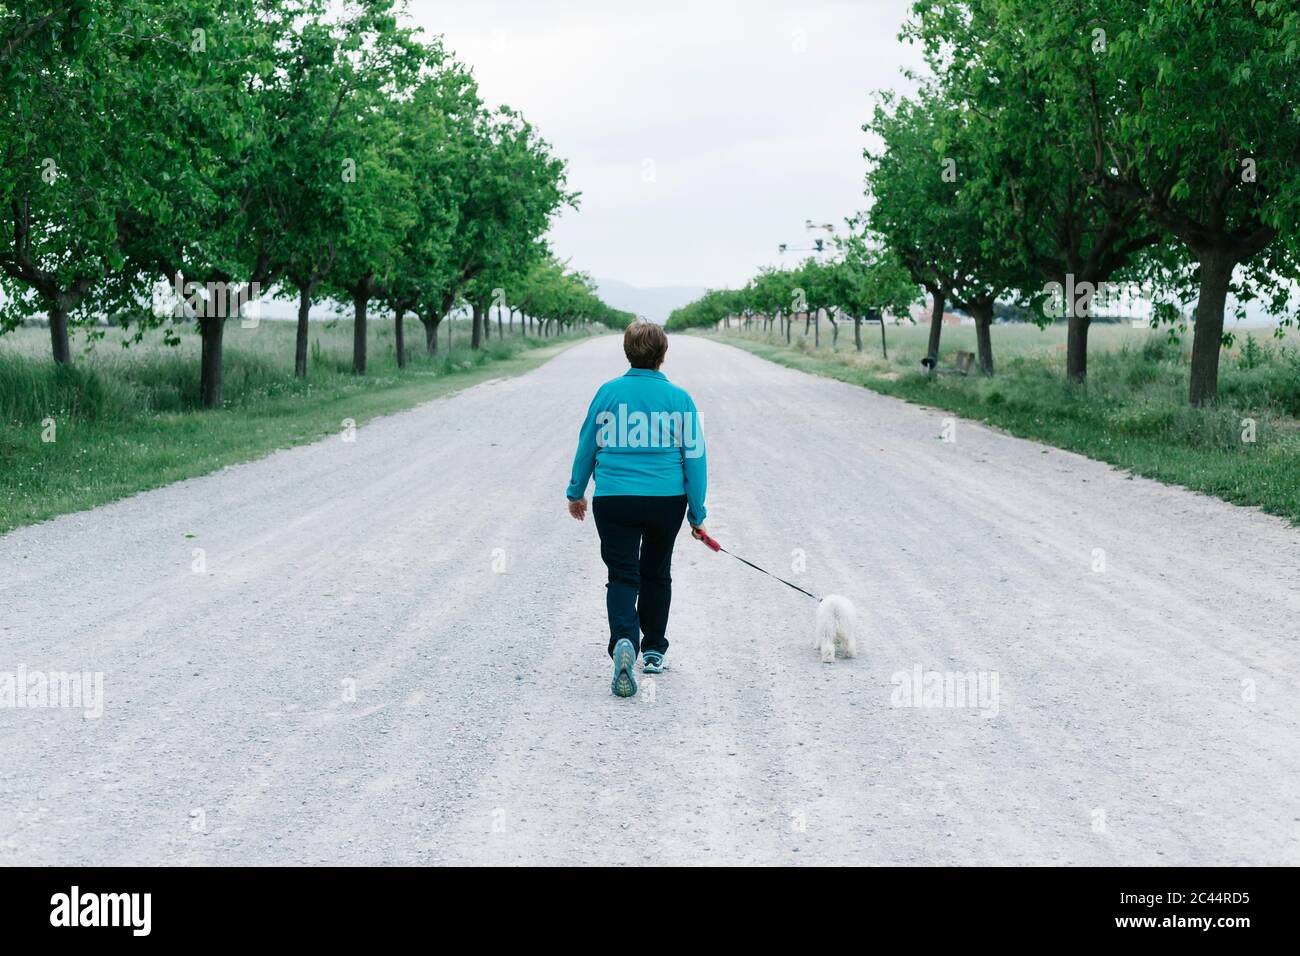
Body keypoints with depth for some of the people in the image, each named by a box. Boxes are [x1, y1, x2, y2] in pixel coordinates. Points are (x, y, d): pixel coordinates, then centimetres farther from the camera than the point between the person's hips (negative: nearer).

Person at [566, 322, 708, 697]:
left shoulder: (608, 392, -2)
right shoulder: (679, 398, -4)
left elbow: (587, 445, 6)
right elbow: (694, 456, -2)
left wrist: (576, 492, 21)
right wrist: (697, 513, 6)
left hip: (614, 499, -1)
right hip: (667, 499, 1)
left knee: (623, 575, 1)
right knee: (656, 574, 19)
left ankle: (624, 641, -26)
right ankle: (653, 650, 30)